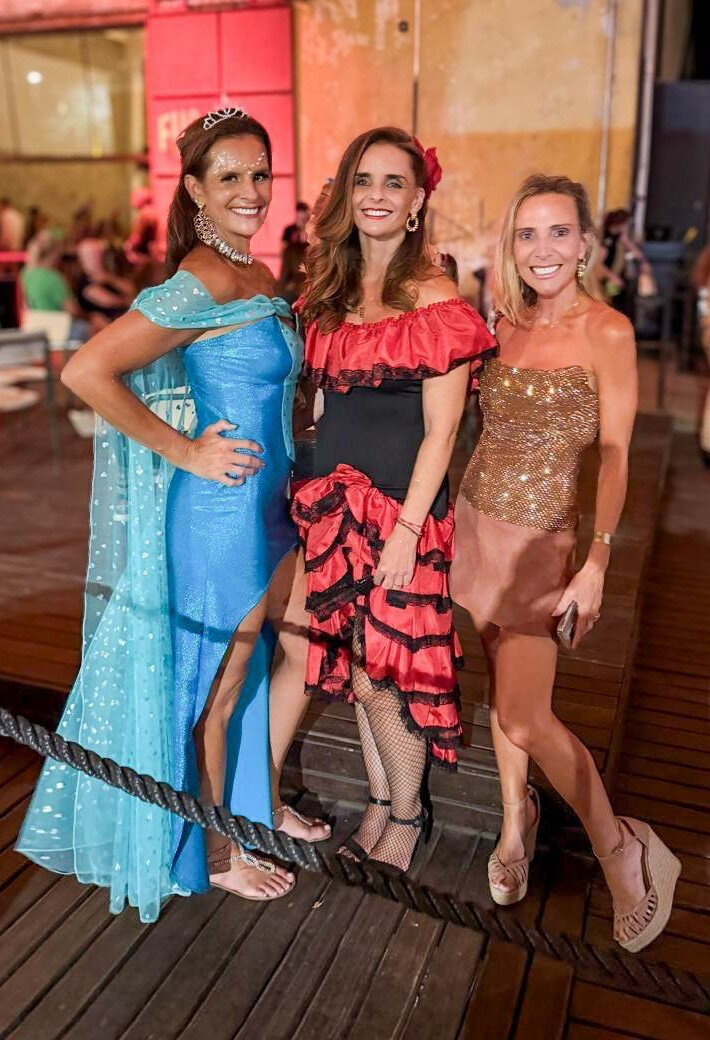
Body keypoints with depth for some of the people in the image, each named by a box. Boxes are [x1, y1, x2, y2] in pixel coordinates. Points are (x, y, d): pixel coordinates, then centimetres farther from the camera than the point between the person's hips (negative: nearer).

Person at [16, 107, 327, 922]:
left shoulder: (256, 277, 8)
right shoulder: (204, 282, -20)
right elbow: (85, 372, -25)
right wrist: (185, 452, -20)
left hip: (266, 503, 9)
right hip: (218, 509, -9)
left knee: (306, 650, 20)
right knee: (220, 684, 7)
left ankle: (260, 801, 42)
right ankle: (214, 852, 31)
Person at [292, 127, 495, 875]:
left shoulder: (436, 302, -9)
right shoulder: (327, 291, 10)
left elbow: (440, 431, -11)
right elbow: (325, 401, 13)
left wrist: (408, 527, -15)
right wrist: (317, 491, 6)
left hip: (402, 506, -6)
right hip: (331, 497, 6)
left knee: (386, 672, 1)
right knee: (353, 665, 14)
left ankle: (407, 815, 25)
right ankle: (380, 803, 33)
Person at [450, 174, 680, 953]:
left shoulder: (606, 332, -10)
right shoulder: (506, 326, 6)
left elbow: (614, 456, -12)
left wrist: (597, 563, -18)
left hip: (542, 539, -5)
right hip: (476, 522, 5)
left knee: (525, 715, -6)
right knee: (503, 685, 15)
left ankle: (624, 851, 15)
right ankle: (517, 820, 35)